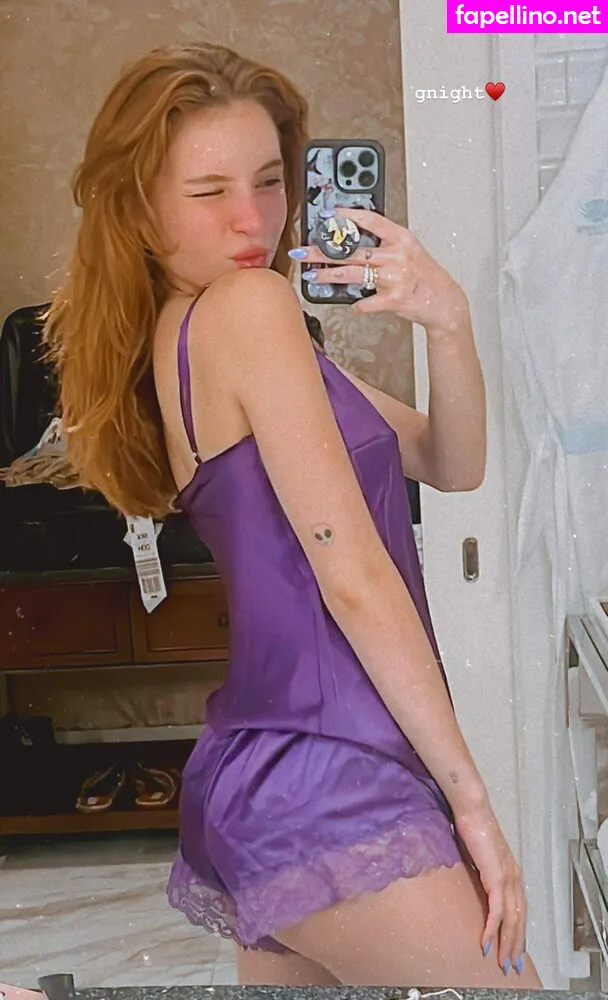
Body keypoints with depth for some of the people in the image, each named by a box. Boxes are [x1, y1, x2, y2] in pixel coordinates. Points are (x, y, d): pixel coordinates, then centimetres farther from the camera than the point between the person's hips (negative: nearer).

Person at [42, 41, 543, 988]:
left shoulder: (185, 335, 16)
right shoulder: (250, 304, -12)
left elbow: (451, 466, 12)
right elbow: (355, 576, -16)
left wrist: (448, 322, -5)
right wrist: (469, 795, -12)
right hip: (327, 782, -10)